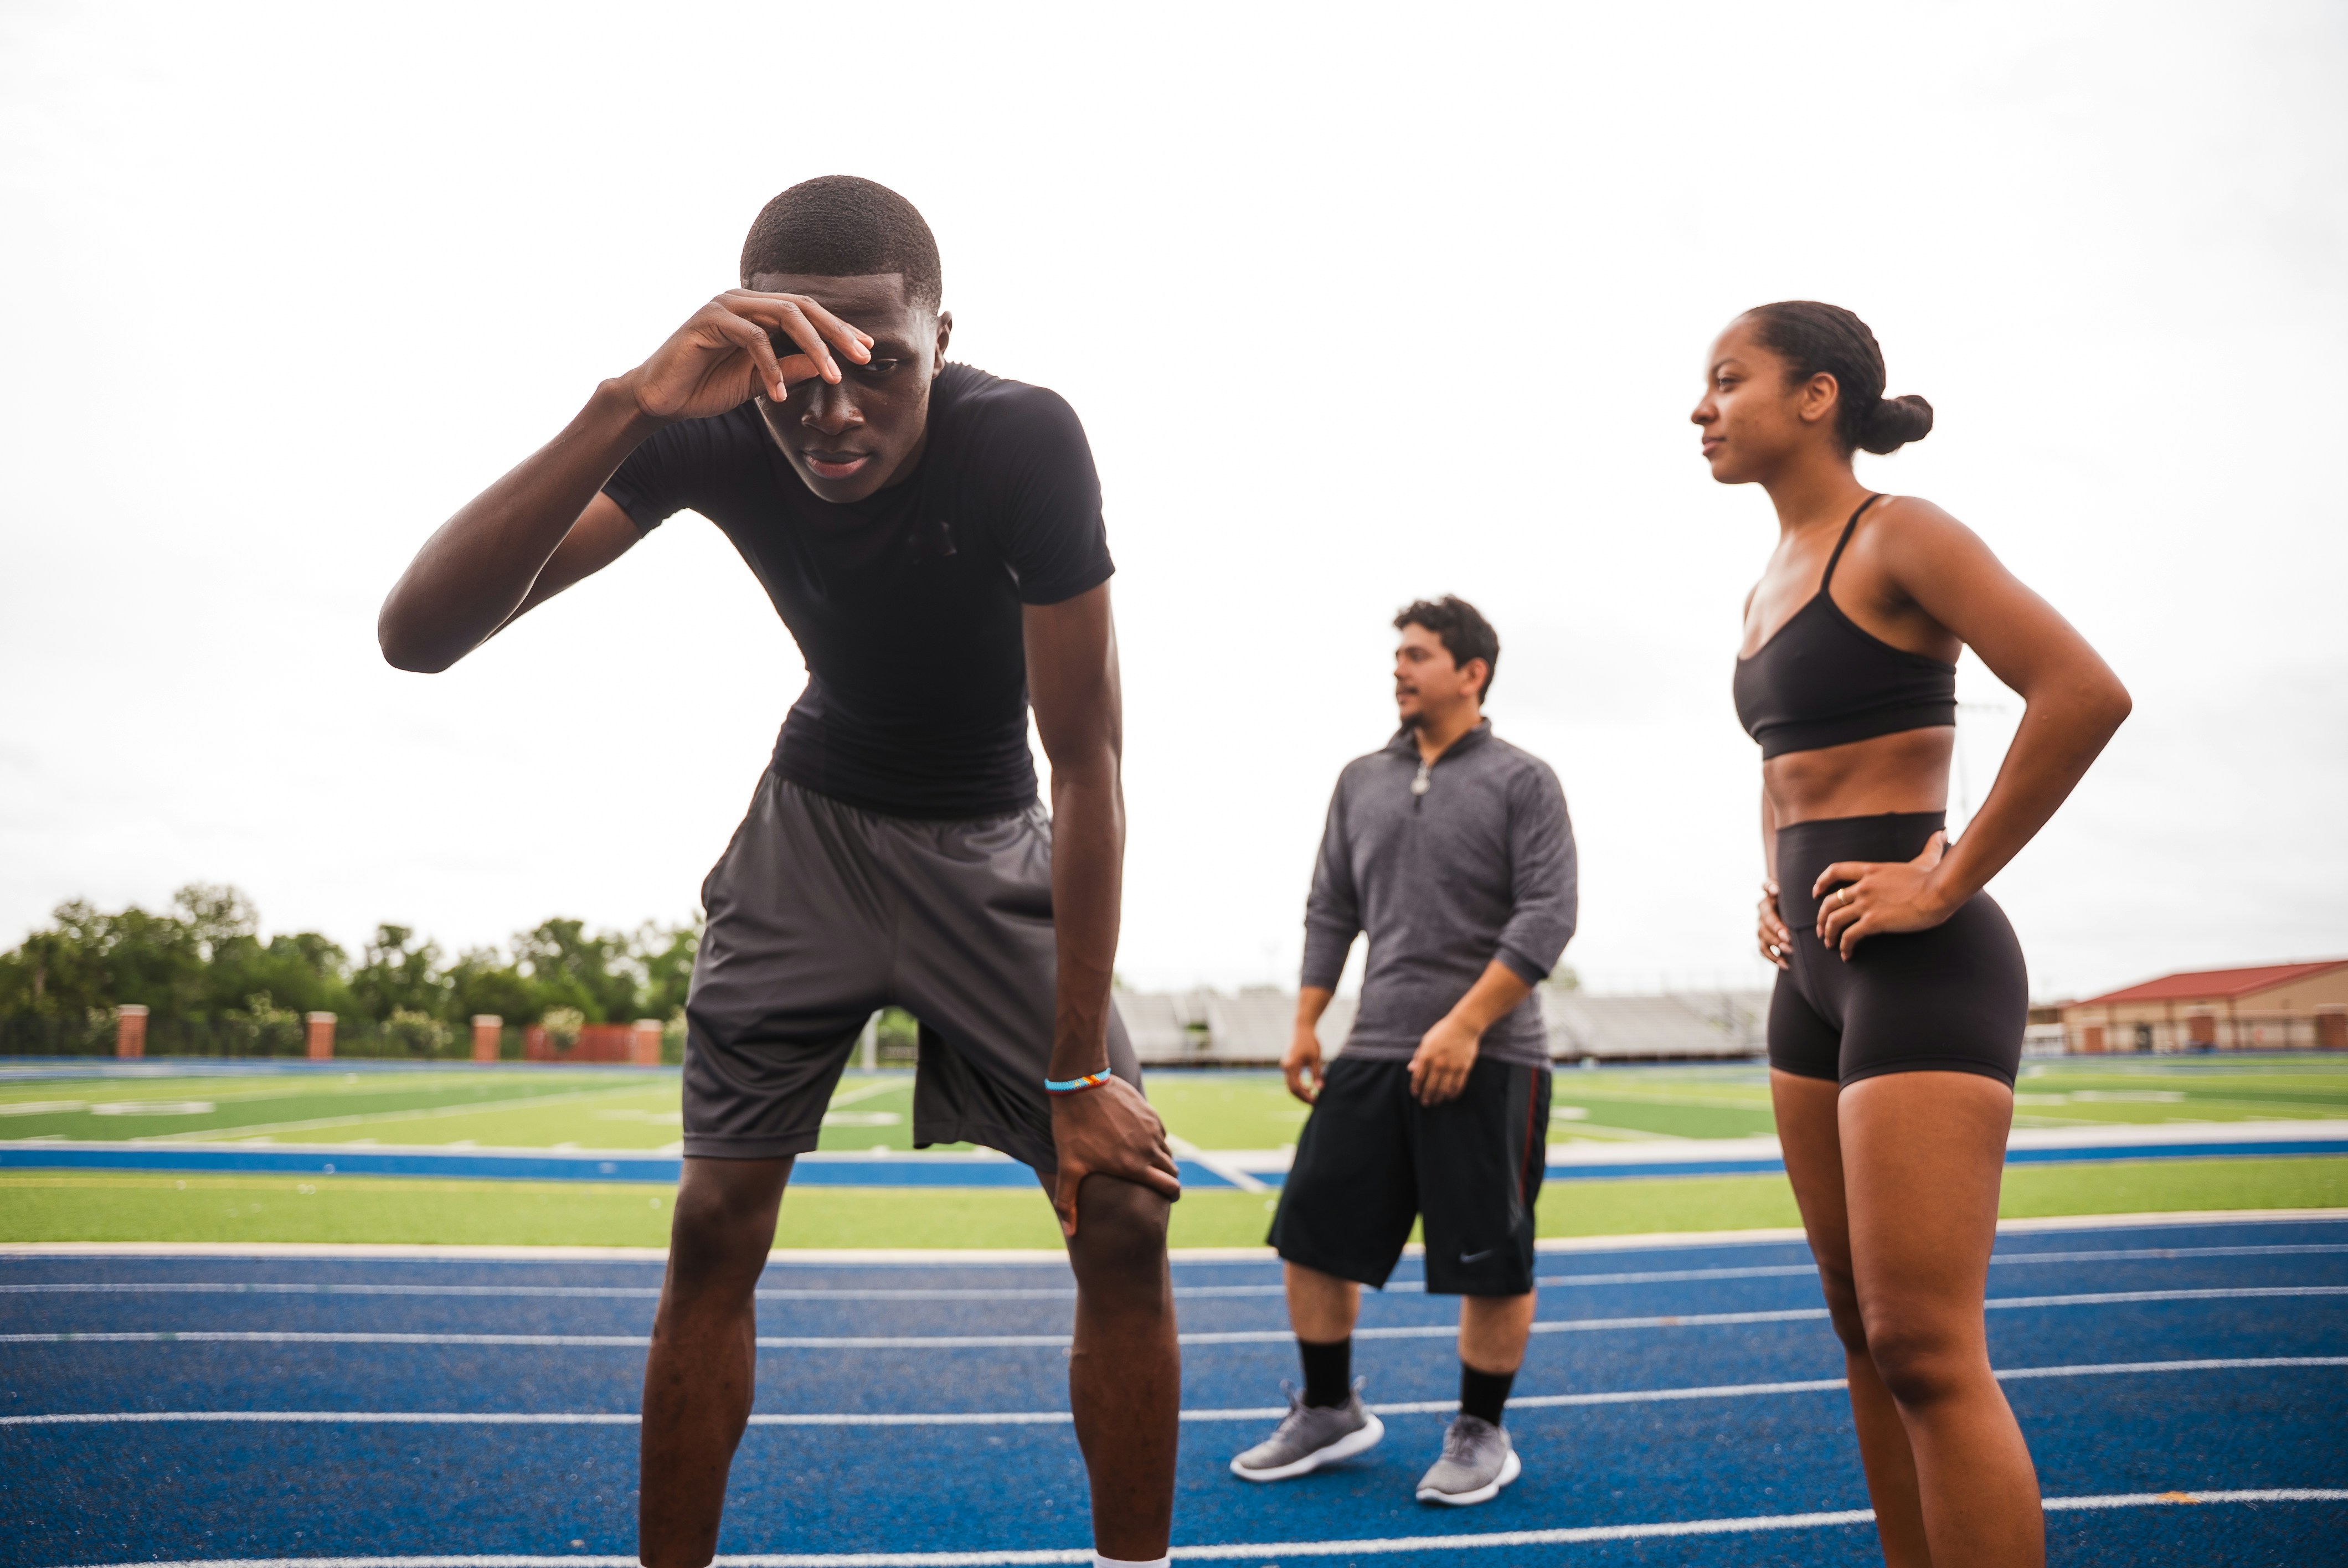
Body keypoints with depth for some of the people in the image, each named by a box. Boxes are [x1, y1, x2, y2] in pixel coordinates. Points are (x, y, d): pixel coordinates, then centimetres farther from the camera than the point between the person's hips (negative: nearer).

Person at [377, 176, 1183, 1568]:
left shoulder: (1023, 443, -29)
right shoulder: (714, 434, -22)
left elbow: (1088, 759, -24)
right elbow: (418, 635, -31)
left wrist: (1080, 1072, -25)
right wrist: (625, 408, -46)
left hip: (993, 840, -1)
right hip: (816, 821, 2)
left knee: (1124, 1215, -10)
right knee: (715, 1227, -3)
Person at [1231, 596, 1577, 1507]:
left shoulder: (1522, 781, -2)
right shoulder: (1361, 781, 14)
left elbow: (1548, 917, -10)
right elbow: (1330, 911, 17)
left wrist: (1464, 1025, -18)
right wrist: (1305, 1024, 9)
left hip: (1487, 1060, -5)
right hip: (1372, 1054, 5)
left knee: (1490, 1261, 0)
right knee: (1311, 1232, 5)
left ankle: (1482, 1437, 20)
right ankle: (1329, 1413, 23)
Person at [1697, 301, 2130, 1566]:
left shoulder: (1899, 535, -8)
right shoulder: (1771, 583, 17)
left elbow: (2085, 692, -20)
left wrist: (1946, 884, -18)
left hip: (1920, 966, -9)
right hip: (1815, 970, 9)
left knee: (1926, 1350, -11)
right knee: (1865, 1332, 13)